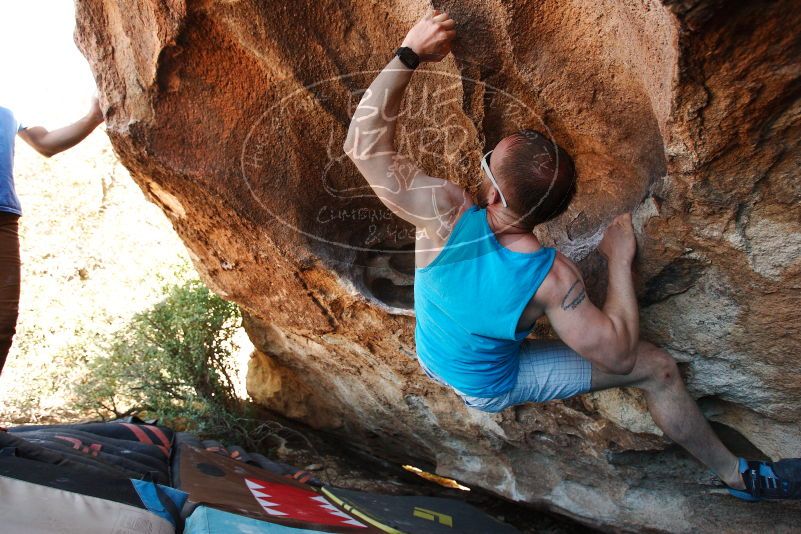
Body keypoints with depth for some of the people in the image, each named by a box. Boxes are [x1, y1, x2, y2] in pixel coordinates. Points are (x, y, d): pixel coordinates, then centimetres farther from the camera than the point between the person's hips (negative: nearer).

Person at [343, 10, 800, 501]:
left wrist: (409, 52, -26)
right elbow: (619, 354, -24)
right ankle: (738, 475, 21)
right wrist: (621, 262, -17)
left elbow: (364, 144, -28)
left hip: (430, 358, 4)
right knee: (657, 369, 1)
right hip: (491, 388, -4)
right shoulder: (554, 277, -36)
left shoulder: (445, 214, -33)